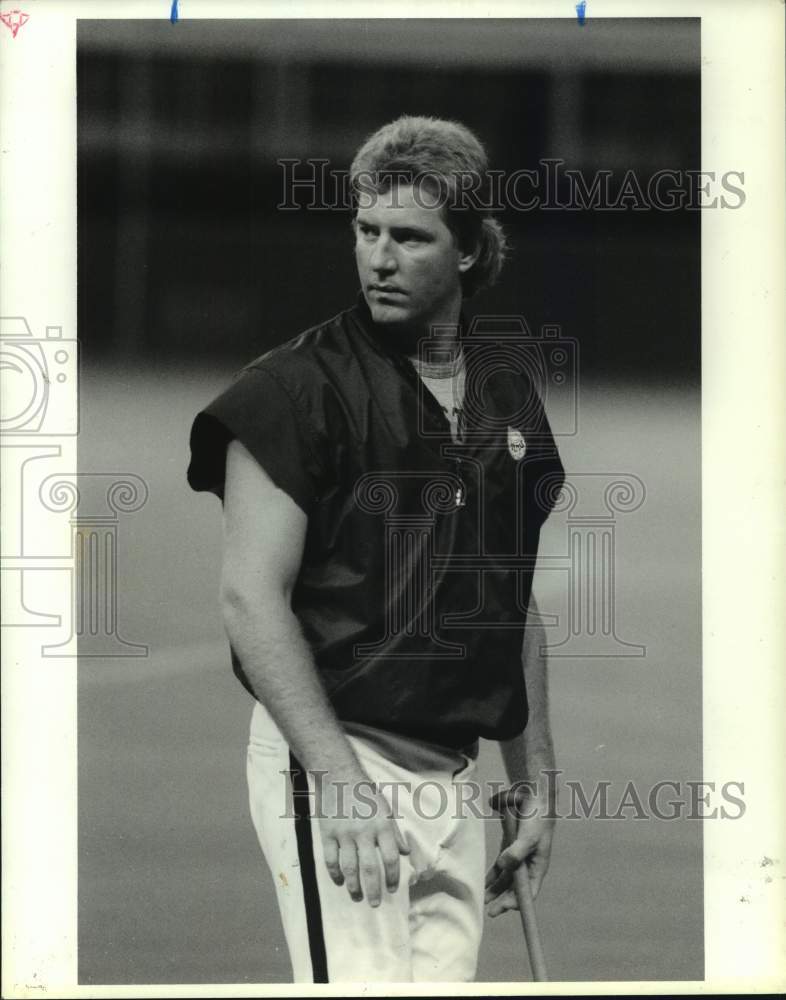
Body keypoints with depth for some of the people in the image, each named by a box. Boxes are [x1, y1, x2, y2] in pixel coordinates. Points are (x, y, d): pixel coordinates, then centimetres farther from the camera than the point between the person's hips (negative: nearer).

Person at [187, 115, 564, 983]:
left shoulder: (508, 397, 14)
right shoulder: (302, 386, -6)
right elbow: (251, 598, -13)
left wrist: (536, 787, 20)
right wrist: (340, 780, -20)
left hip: (452, 777, 7)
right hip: (332, 759, -6)